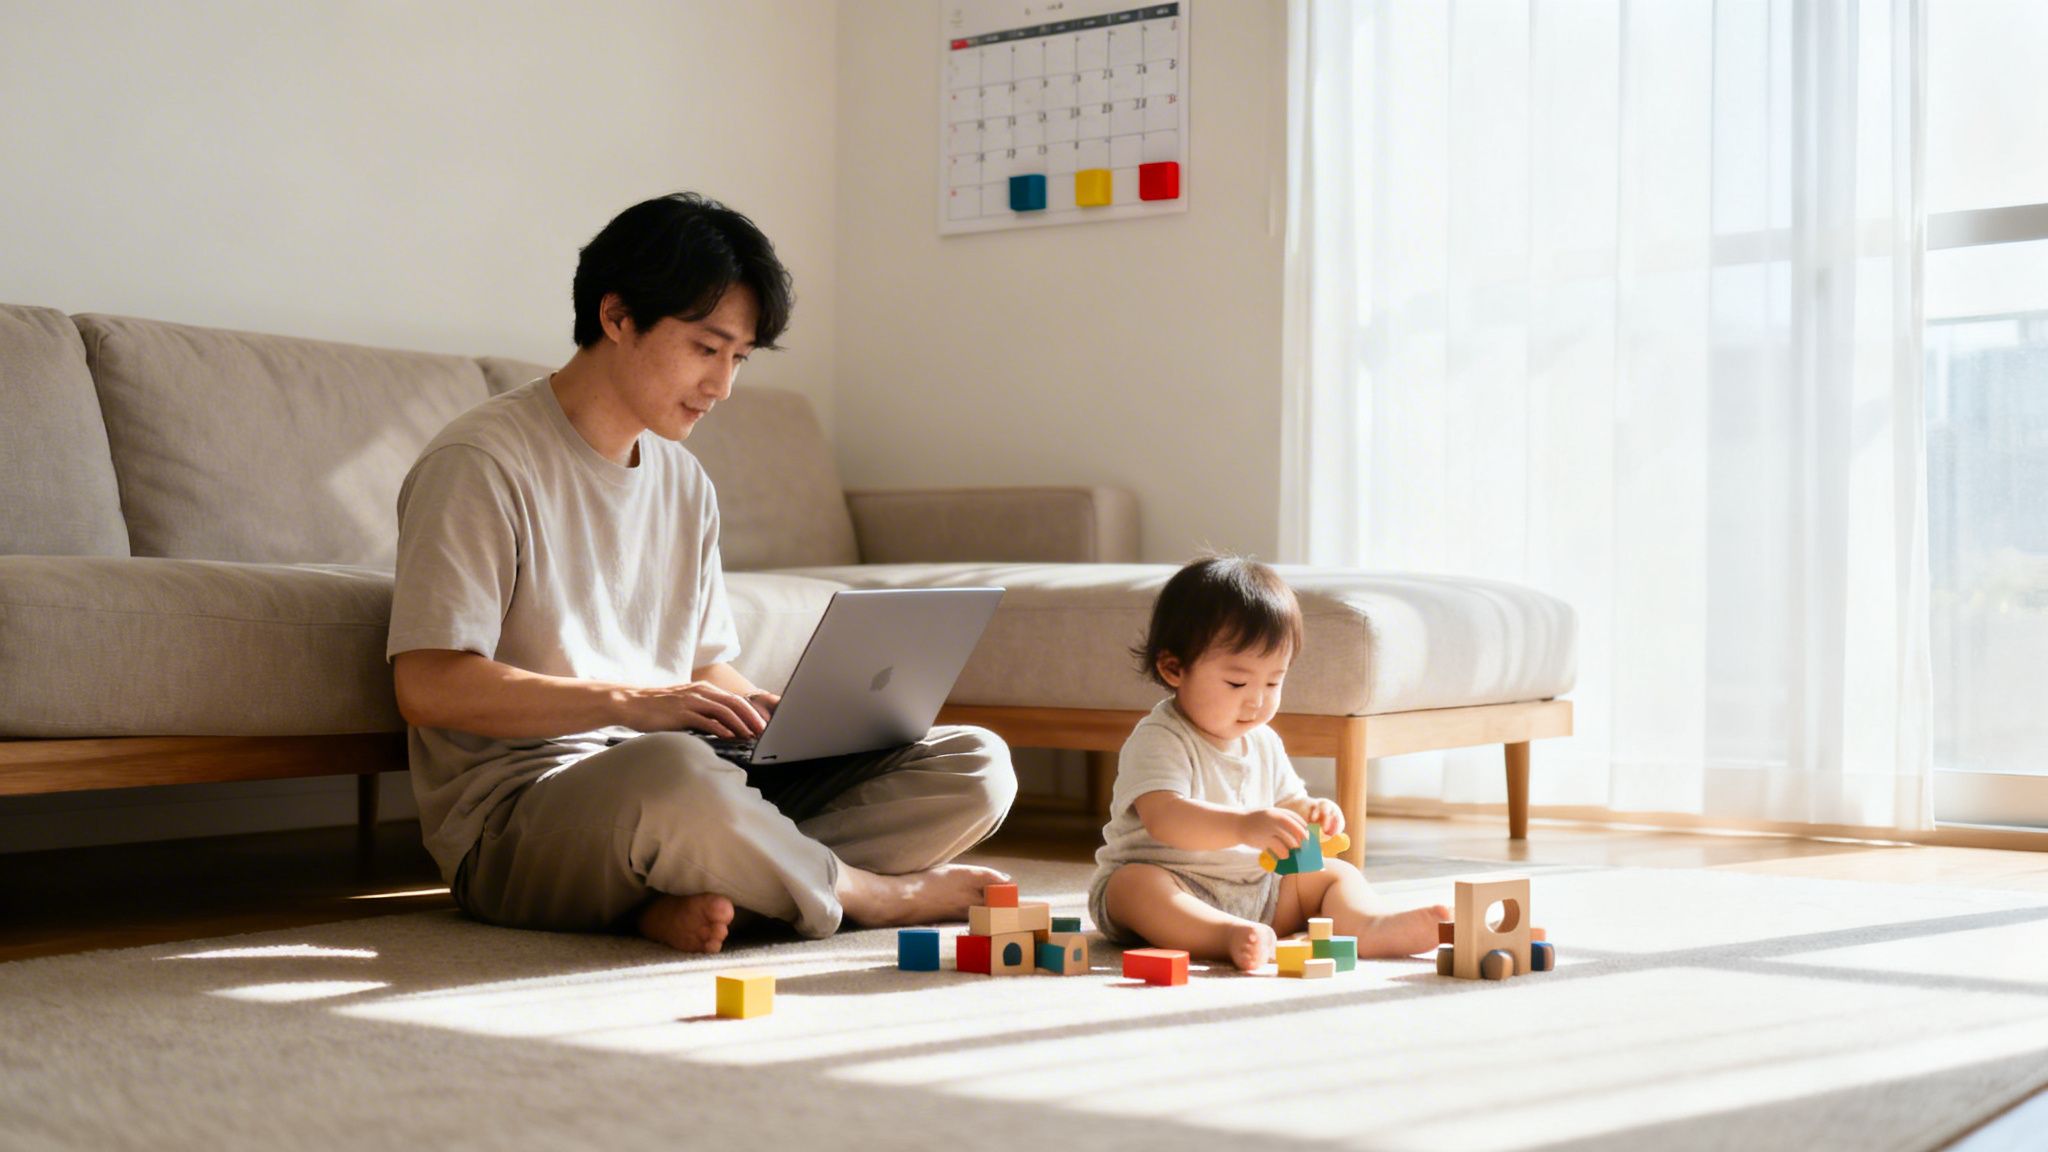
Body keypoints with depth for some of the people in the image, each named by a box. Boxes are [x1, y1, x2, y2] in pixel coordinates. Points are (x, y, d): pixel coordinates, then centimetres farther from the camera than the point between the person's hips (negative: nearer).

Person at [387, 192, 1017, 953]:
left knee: (975, 767, -8)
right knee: (671, 772, -43)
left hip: (681, 779, 8)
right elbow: (428, 688, -16)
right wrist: (631, 702, -23)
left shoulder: (683, 482, 18)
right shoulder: (483, 463, -7)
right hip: (518, 820, -7)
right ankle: (870, 893, -14)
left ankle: (689, 897, -26)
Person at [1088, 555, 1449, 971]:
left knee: (1337, 874, -2)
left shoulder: (1262, 742, 11)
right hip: (1166, 885, -7)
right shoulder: (1158, 740, -16)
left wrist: (1310, 813, -4)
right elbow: (1162, 817, -31)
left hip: (1254, 887, 7)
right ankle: (1230, 937, -58)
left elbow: (1286, 800, 22)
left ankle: (1372, 926, -31)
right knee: (1135, 885, -37)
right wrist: (1244, 826, -45)